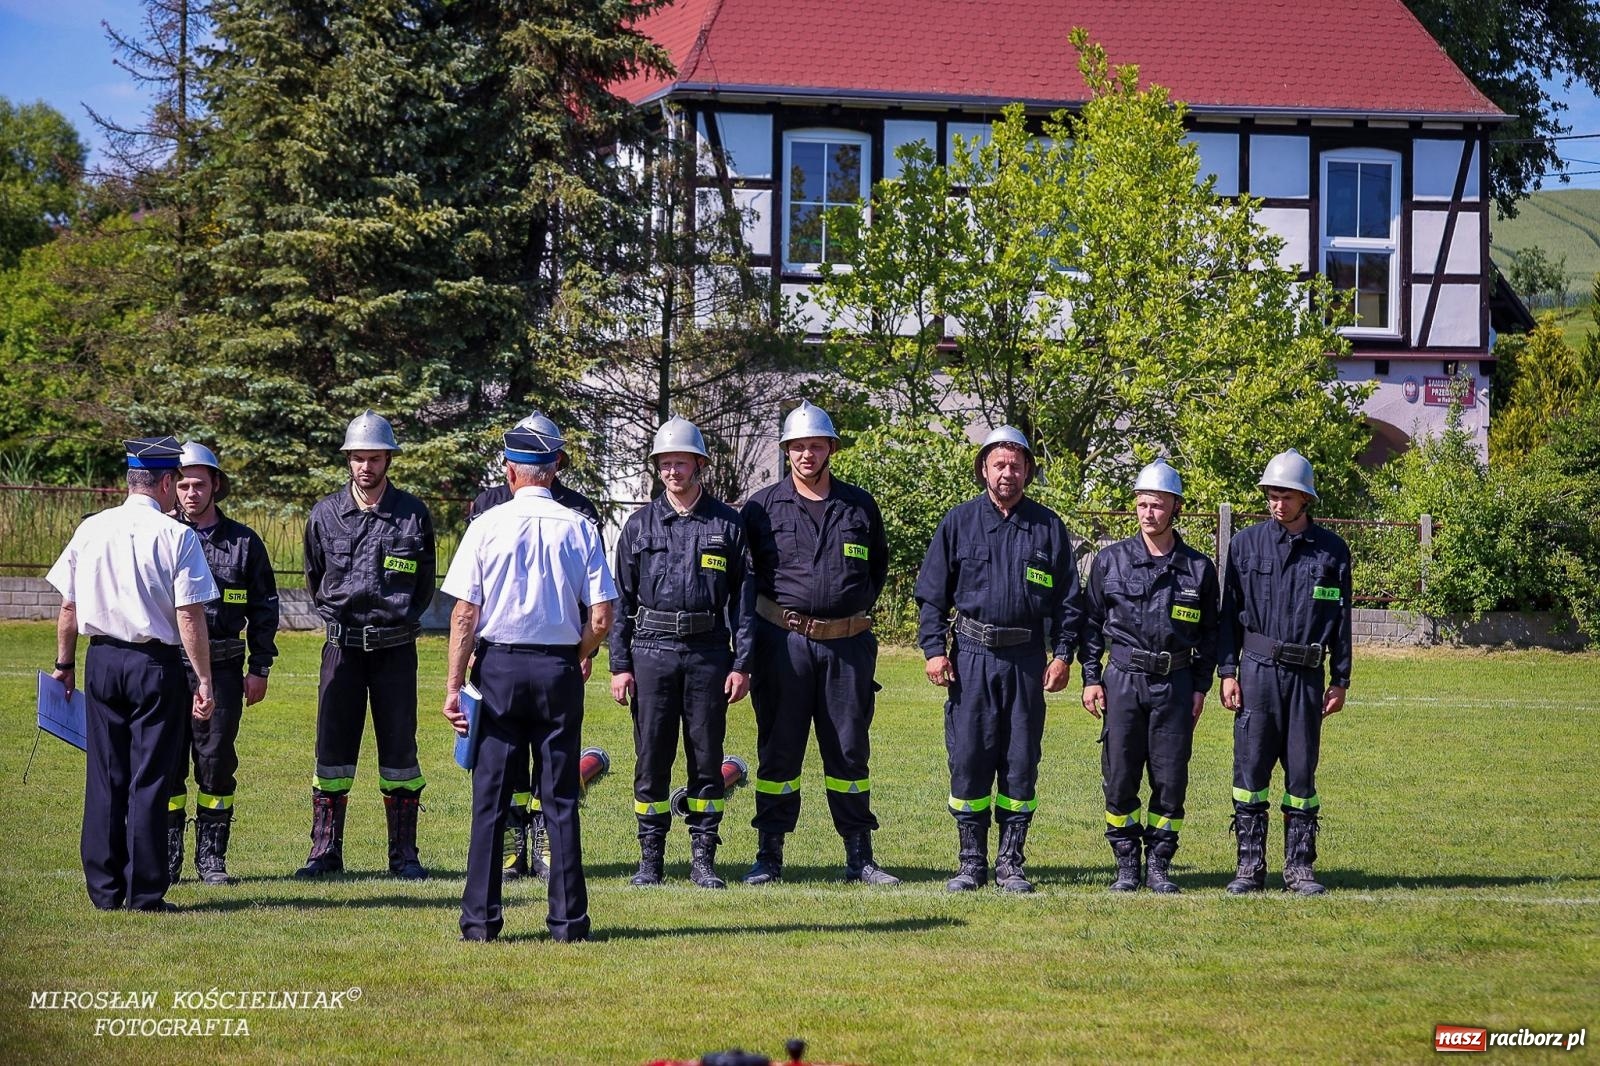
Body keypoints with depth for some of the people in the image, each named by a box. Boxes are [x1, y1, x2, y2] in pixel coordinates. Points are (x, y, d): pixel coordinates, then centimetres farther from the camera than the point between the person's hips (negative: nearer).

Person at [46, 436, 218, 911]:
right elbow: (190, 616, -12)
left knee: (104, 778, 10)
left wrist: (64, 664, 18)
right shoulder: (177, 537, -9)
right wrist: (203, 680, -8)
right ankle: (144, 892, 1)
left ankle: (104, 890, 12)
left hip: (101, 661, 4)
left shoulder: (90, 529, 3)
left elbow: (69, 608, 7)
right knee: (148, 779, 1)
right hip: (156, 665, -4)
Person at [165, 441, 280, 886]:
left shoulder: (243, 542, 8)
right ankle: (167, 860, 6)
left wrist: (259, 669, 7)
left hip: (222, 669, 0)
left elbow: (264, 607, 12)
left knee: (217, 762, 2)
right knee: (167, 764, 0)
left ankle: (212, 859, 9)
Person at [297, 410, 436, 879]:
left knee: (399, 748, 2)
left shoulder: (413, 515, 0)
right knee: (332, 748, 1)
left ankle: (404, 854, 8)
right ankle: (325, 852, 7)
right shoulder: (325, 514, 3)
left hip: (396, 647, -1)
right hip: (342, 645, 1)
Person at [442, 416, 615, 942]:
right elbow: (601, 618, -3)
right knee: (561, 798, 6)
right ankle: (568, 919, 5)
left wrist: (453, 685, -3)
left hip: (498, 665, -1)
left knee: (490, 797, 3)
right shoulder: (579, 529, 0)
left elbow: (465, 612, -5)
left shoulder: (488, 526, -3)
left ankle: (481, 918, 2)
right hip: (559, 668, 1)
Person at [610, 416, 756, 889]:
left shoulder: (728, 524, 6)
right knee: (651, 757, 1)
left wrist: (742, 664, -1)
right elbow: (621, 598, 8)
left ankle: (703, 858, 8)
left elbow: (743, 597, 6)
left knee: (707, 757, 2)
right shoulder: (640, 525, 8)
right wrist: (619, 664, 0)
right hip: (652, 651, 0)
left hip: (708, 652, 0)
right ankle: (650, 858, 8)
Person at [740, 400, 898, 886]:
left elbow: (879, 566, 21)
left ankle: (859, 858, 11)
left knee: (849, 750, 5)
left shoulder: (860, 506, 9)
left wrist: (858, 606, 11)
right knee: (778, 749, 2)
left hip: (847, 644, 2)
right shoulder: (763, 507, 3)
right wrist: (770, 609, 4)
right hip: (784, 641, -2)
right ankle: (769, 856, 7)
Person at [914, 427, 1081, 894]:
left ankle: (1011, 863, 9)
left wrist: (1063, 654, 2)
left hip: (1026, 658, 1)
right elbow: (932, 592, 6)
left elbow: (1067, 597, 11)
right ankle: (970, 862, 6)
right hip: (971, 655, -1)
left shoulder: (1048, 527, 8)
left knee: (1021, 761, 2)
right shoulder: (959, 522, 6)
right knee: (968, 759, -2)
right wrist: (934, 649, -3)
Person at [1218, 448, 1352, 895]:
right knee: (1251, 767, -2)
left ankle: (1300, 866, 10)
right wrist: (1227, 672, -2)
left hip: (1307, 674, 1)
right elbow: (1229, 612, 5)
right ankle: (1250, 866, 4)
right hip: (1258, 669, 0)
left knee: (1302, 771, 4)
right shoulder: (1246, 544, 5)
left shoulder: (1332, 550, 6)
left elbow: (1341, 618, 9)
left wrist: (1340, 679, 6)